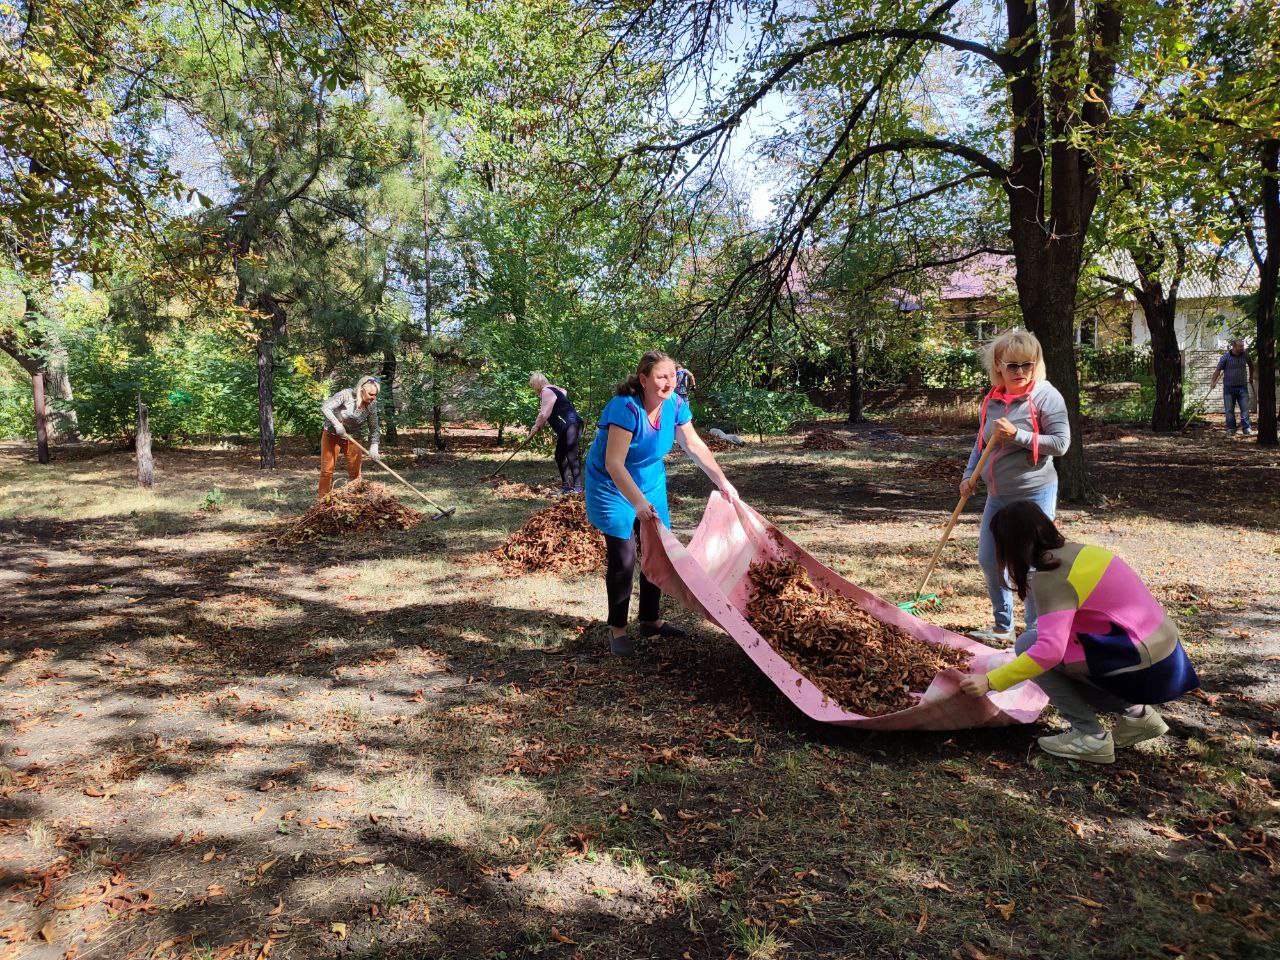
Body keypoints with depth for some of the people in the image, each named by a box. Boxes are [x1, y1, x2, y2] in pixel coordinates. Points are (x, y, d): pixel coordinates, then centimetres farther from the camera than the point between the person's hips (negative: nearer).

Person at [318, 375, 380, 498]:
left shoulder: (372, 406, -10)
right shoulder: (347, 395, -23)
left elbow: (374, 429, -8)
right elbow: (325, 408, -24)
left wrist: (374, 447, -22)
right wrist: (337, 424, -32)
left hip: (352, 438, 3)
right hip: (332, 435, -3)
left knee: (355, 472, 3)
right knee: (327, 470, 0)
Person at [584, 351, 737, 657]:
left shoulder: (675, 404, -12)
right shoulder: (626, 408, -32)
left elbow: (694, 446, 1)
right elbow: (613, 464, -35)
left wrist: (722, 482, 1)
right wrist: (638, 503, -45)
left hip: (650, 482, 7)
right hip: (613, 486, -7)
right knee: (623, 558, -6)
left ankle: (650, 619, 26)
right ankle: (617, 628, 11)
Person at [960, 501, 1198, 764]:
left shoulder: (1051, 575, -17)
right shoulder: (1077, 550, 8)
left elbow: (1049, 650, -28)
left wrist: (990, 681, -26)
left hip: (1143, 665, -9)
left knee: (1029, 646, -8)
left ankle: (1090, 736, -1)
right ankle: (1135, 713, 16)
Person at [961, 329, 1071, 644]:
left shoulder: (1046, 396, -12)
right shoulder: (991, 400, 5)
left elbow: (1061, 443, -17)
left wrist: (1016, 434, -23)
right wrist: (969, 476, 4)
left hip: (1034, 495, -7)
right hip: (998, 495, 7)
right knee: (988, 561, 13)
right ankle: (1003, 627, 31)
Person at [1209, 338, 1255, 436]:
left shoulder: (1245, 355, 3)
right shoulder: (1225, 357, -7)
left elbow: (1251, 365, 23)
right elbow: (1218, 370, -9)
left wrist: (1251, 377, 30)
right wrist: (1213, 381, -22)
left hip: (1242, 387, 2)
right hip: (1229, 387, -2)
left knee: (1245, 408, 0)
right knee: (1229, 410, 3)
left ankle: (1247, 428, 4)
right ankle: (1231, 429, 11)